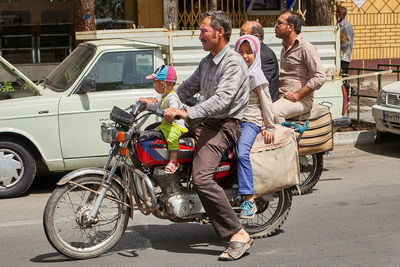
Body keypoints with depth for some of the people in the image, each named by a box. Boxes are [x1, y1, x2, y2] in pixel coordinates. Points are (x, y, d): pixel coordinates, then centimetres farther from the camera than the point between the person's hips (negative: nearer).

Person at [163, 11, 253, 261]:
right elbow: (188, 87, 28)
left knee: (202, 178, -27)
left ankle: (239, 235, -24)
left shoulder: (234, 63, -13)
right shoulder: (207, 62, 18)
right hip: (203, 122, 10)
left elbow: (221, 100, -26)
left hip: (223, 126, -10)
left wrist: (187, 113, -33)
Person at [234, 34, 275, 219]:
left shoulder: (257, 76, -3)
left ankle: (249, 200, -29)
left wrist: (269, 128, -3)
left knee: (242, 154, -28)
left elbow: (266, 103, -2)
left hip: (251, 122, -7)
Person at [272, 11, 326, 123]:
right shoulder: (284, 49, 23)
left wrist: (298, 94, -15)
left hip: (302, 100, -8)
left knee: (273, 110, -33)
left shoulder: (306, 48, -6)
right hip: (281, 97, 8)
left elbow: (319, 77, -12)